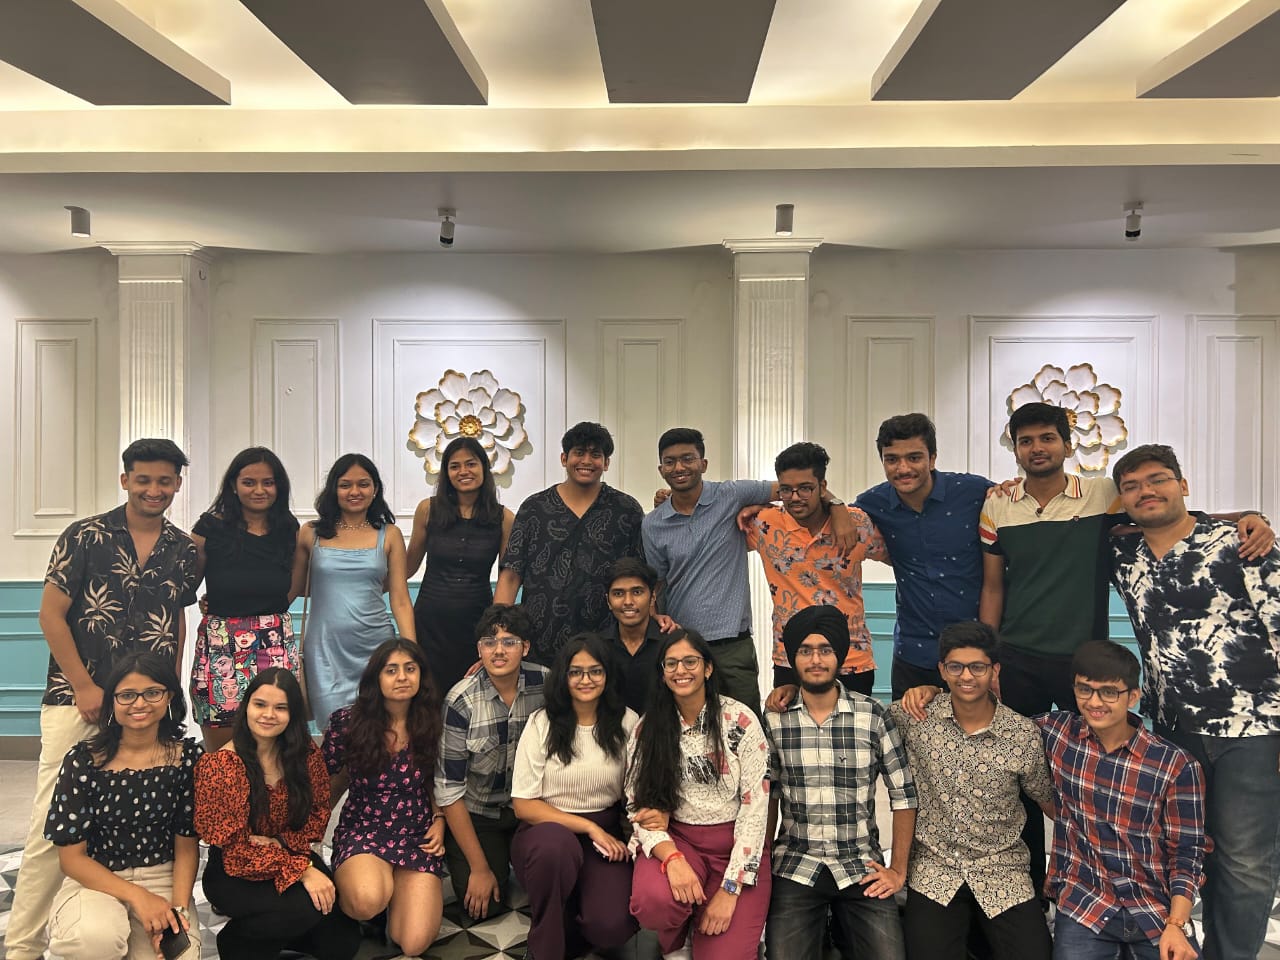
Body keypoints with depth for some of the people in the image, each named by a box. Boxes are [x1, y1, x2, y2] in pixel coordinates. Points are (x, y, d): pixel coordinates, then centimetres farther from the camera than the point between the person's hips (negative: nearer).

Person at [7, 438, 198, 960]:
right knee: (53, 822, -2)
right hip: (76, 700, -3)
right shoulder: (85, 536, -2)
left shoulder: (184, 550, 8)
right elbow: (51, 614, -3)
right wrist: (85, 687, -7)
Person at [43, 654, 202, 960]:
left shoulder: (187, 756, -5)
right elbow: (71, 856, -8)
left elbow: (187, 844, 0)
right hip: (95, 880, -2)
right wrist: (136, 896, -20)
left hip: (163, 880, 2)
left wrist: (178, 907, -17)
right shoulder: (84, 760, -10)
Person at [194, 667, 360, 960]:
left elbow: (319, 814, 6)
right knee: (307, 906, -31)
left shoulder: (307, 753, -4)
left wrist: (281, 842, -16)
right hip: (235, 873, -4)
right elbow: (234, 846, -18)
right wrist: (300, 871, -29)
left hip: (291, 856, 5)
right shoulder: (218, 766, -17)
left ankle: (270, 933, 14)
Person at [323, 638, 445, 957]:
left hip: (417, 835, 2)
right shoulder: (347, 722, -7)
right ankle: (344, 884, 1)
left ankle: (400, 890, 16)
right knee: (368, 901, -37)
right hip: (362, 830, -2)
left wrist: (439, 820, -1)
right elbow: (328, 785, 5)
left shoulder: (431, 724, 1)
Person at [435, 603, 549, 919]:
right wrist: (479, 868, -14)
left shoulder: (547, 684, -13)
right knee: (481, 908, -12)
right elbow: (449, 790, -16)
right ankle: (496, 867, 20)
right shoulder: (461, 702, -20)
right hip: (476, 816, -2)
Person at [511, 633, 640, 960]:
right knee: (556, 843, -38)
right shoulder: (541, 724, -6)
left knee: (612, 927, -26)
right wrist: (589, 827, -15)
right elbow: (524, 805, -7)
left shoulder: (627, 722, -1)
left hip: (606, 834, 1)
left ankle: (574, 922, 12)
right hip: (548, 831, -1)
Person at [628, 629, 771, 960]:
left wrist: (730, 889, -15)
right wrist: (672, 858, -22)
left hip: (736, 845, -1)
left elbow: (756, 807, -10)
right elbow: (638, 807, -2)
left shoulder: (740, 720, -8)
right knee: (653, 900, -31)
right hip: (675, 840, 2)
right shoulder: (647, 730, 0)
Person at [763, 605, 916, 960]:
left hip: (862, 866, 0)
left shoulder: (874, 716, -4)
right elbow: (767, 796, 7)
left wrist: (898, 870, 1)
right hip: (796, 867, 0)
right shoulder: (773, 720, -2)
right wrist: (763, 863, 3)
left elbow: (903, 795, 2)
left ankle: (844, 929, 11)